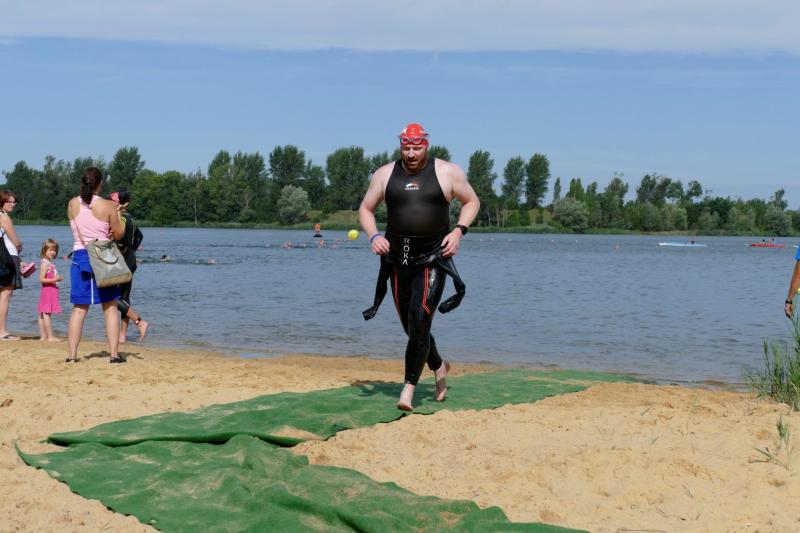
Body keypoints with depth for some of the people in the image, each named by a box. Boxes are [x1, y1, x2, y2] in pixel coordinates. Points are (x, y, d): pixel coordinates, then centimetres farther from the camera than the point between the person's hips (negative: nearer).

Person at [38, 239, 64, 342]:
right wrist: (54, 280, -25)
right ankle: (50, 336, -11)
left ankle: (43, 336, 13)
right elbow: (41, 279, -20)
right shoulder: (45, 263, -14)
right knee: (46, 314, -9)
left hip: (51, 292, 10)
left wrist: (57, 279, 13)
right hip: (47, 291, -10)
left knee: (43, 314, 10)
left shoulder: (49, 263, 16)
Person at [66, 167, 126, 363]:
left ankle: (72, 355, 3)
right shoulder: (108, 206, -9)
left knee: (79, 308, 7)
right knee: (110, 307, 6)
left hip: (79, 257, 3)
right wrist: (117, 214, 11)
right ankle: (114, 354, 4)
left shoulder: (72, 205, 1)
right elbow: (118, 234, -4)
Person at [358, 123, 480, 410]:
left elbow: (471, 201, 11)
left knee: (420, 320, -17)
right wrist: (374, 236, -6)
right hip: (398, 259, 3)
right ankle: (439, 367, 38)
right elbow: (365, 208, 14)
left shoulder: (448, 172, -1)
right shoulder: (385, 174, 5)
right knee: (411, 326, 11)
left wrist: (459, 231, -5)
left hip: (433, 259, -3)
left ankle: (409, 388, -12)